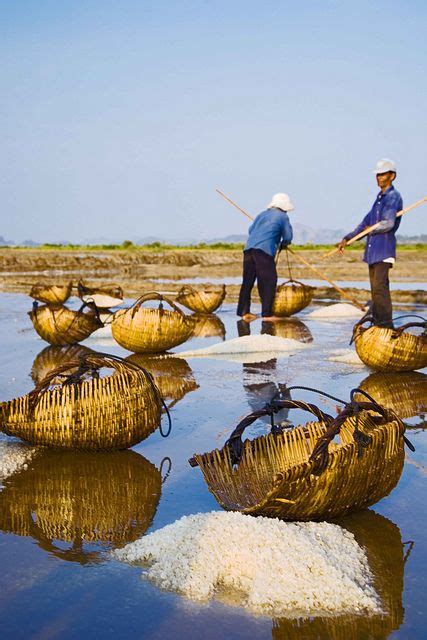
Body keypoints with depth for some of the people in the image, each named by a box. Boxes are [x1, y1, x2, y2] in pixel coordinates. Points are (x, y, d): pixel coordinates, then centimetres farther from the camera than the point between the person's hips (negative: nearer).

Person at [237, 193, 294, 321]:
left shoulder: (262, 214, 24)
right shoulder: (283, 216, 6)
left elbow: (251, 230, 26)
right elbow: (288, 237, 6)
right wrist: (282, 245, 27)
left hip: (249, 249, 7)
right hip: (265, 251, -7)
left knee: (248, 281, 11)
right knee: (268, 282, -1)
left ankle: (244, 311, 14)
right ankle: (267, 313, -3)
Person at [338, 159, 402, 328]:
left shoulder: (393, 197, -9)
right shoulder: (379, 197, 19)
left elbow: (389, 223, -22)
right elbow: (366, 222, 24)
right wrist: (347, 238, 20)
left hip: (384, 250, -9)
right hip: (373, 250, 9)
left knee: (379, 286, -15)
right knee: (376, 288, 10)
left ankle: (386, 325, -13)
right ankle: (377, 323, 14)